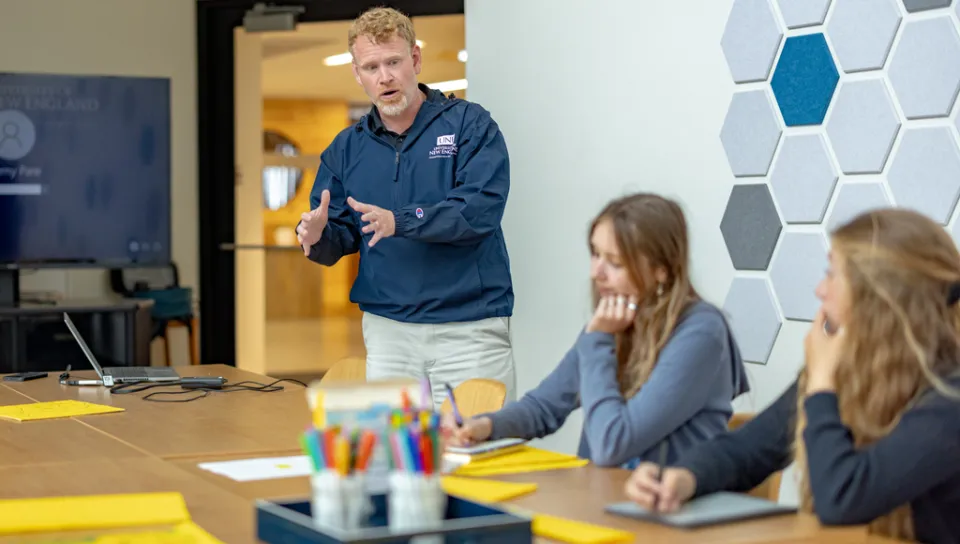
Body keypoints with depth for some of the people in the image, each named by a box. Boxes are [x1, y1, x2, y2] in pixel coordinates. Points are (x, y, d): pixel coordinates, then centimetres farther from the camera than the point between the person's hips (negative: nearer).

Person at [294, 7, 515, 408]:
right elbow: (341, 239, 10)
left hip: (470, 327, -3)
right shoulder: (346, 149, 10)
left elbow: (480, 210, -15)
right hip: (387, 329, 3)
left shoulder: (469, 124, -2)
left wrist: (399, 221, -26)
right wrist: (317, 235, -14)